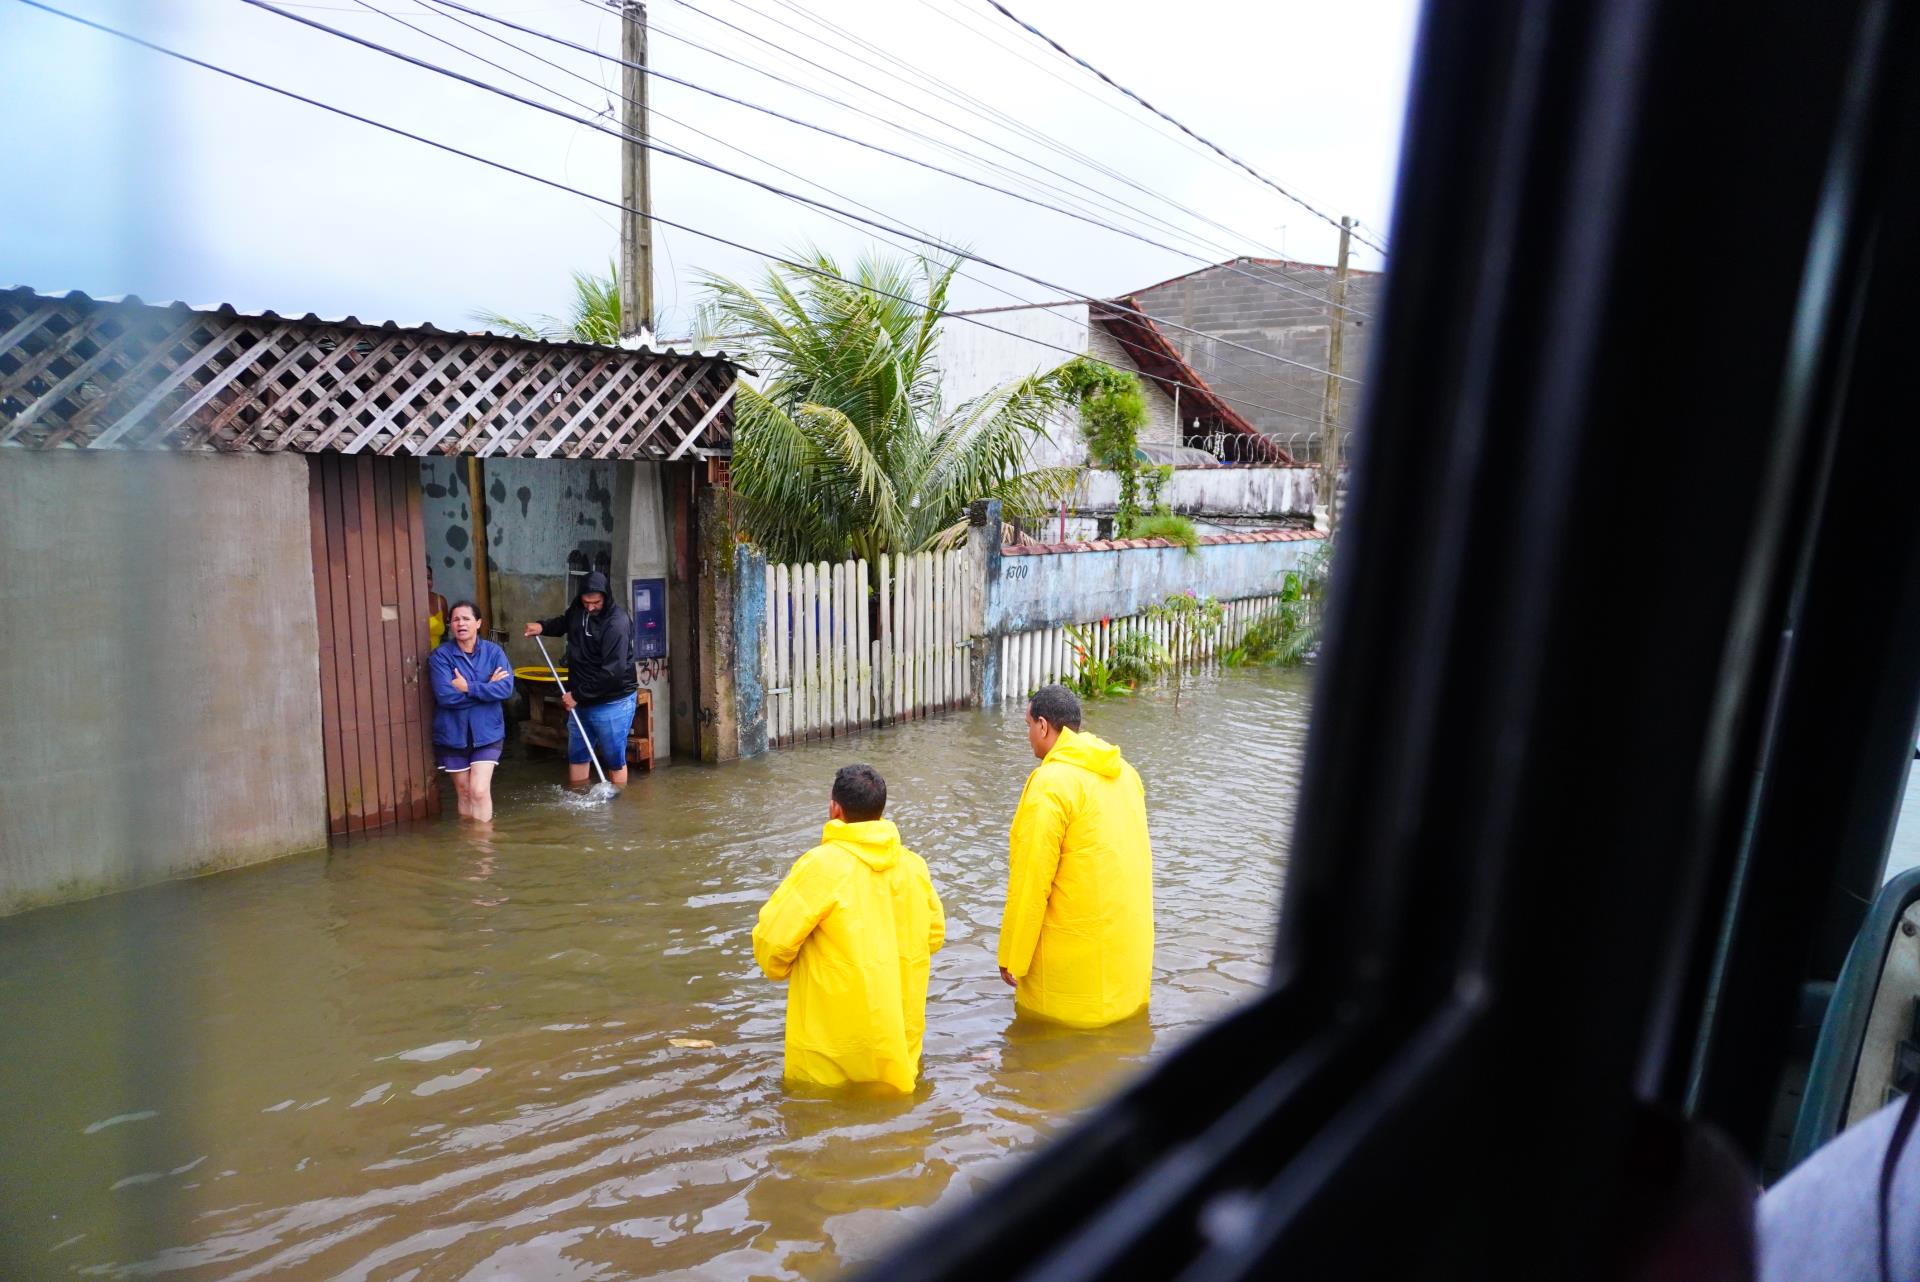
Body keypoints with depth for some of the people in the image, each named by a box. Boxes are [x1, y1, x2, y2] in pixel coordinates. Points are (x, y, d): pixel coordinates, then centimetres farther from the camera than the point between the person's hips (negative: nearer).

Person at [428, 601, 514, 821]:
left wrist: (468, 687, -21)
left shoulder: (493, 652, -3)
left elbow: (506, 689, -15)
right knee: (464, 792, 12)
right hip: (453, 734, 0)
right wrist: (487, 687, -16)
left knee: (480, 790, -9)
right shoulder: (440, 655, -8)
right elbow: (445, 695, -20)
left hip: (487, 732, 0)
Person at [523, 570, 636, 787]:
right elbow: (564, 623, 27)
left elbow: (612, 672, -27)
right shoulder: (577, 608, 1)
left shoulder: (617, 623, -24)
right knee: (577, 756, 17)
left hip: (612, 702, -8)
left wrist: (578, 694, -20)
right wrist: (543, 626, 7)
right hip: (580, 699, 8)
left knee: (615, 761, 1)